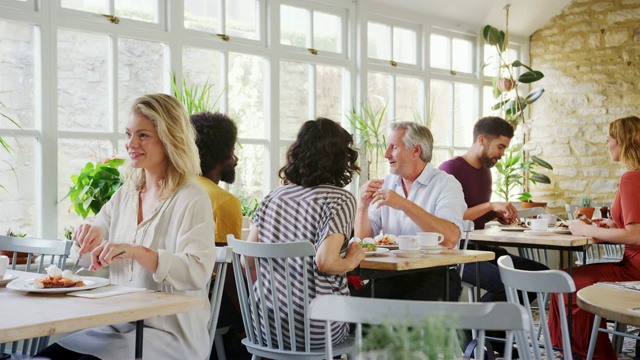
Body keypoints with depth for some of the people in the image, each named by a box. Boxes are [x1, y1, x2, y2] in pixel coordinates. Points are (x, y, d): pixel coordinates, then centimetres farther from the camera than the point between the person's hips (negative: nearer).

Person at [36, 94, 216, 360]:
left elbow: (198, 272, -23)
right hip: (119, 327, 7)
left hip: (170, 337, -6)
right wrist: (92, 235, -6)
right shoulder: (125, 194, 12)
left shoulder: (192, 200, -11)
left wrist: (135, 251, -34)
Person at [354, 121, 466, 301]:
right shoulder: (386, 184, 13)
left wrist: (404, 204, -24)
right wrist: (363, 205, -8)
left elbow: (450, 238, -22)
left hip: (435, 274, -4)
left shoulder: (446, 184, -3)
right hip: (392, 275, 4)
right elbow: (363, 239, 10)